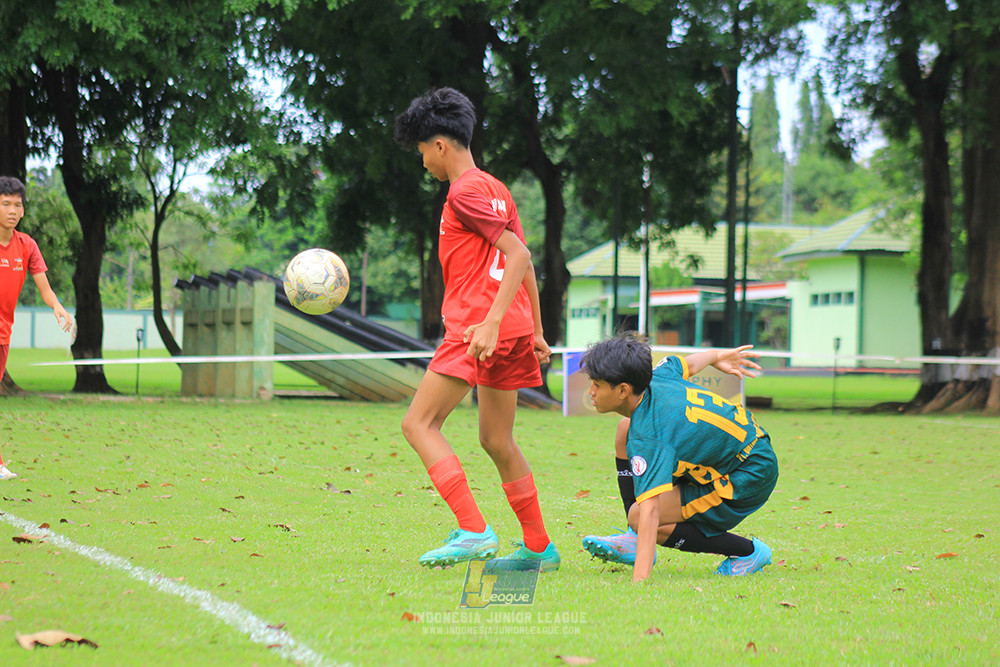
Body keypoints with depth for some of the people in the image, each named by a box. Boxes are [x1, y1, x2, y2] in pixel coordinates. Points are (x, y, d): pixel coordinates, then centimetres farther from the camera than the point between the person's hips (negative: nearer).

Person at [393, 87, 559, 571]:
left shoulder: (465, 192, -8)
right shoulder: (496, 189, 20)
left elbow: (518, 255, -17)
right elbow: (524, 263, 22)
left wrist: (491, 321, -25)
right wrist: (536, 332, 25)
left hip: (476, 325, -9)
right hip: (512, 330, 9)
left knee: (419, 424, -8)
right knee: (496, 441, 15)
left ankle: (474, 531, -19)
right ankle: (539, 549, 19)